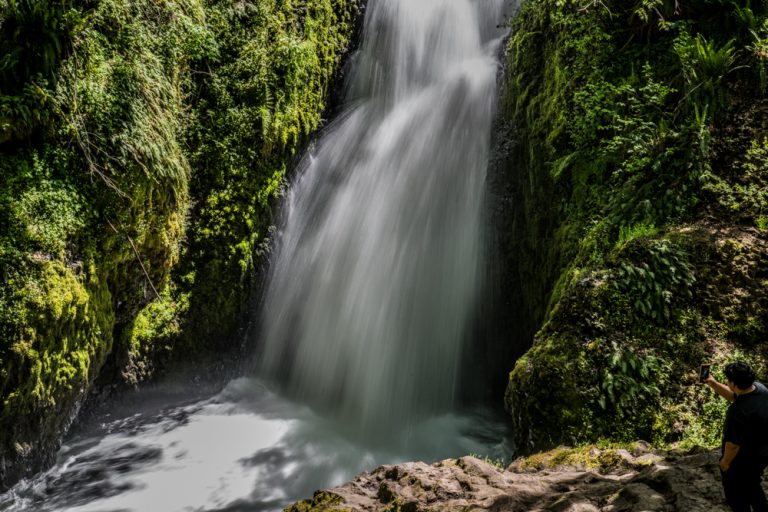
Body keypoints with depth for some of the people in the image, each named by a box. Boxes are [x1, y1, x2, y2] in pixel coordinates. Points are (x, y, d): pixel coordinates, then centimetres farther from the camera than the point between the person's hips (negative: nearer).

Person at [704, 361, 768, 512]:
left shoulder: (738, 411, -39)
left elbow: (733, 443, -27)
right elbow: (734, 395, 6)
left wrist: (725, 461, -11)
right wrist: (714, 384, 0)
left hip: (743, 461, -8)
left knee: (735, 494, 18)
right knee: (752, 486, 32)